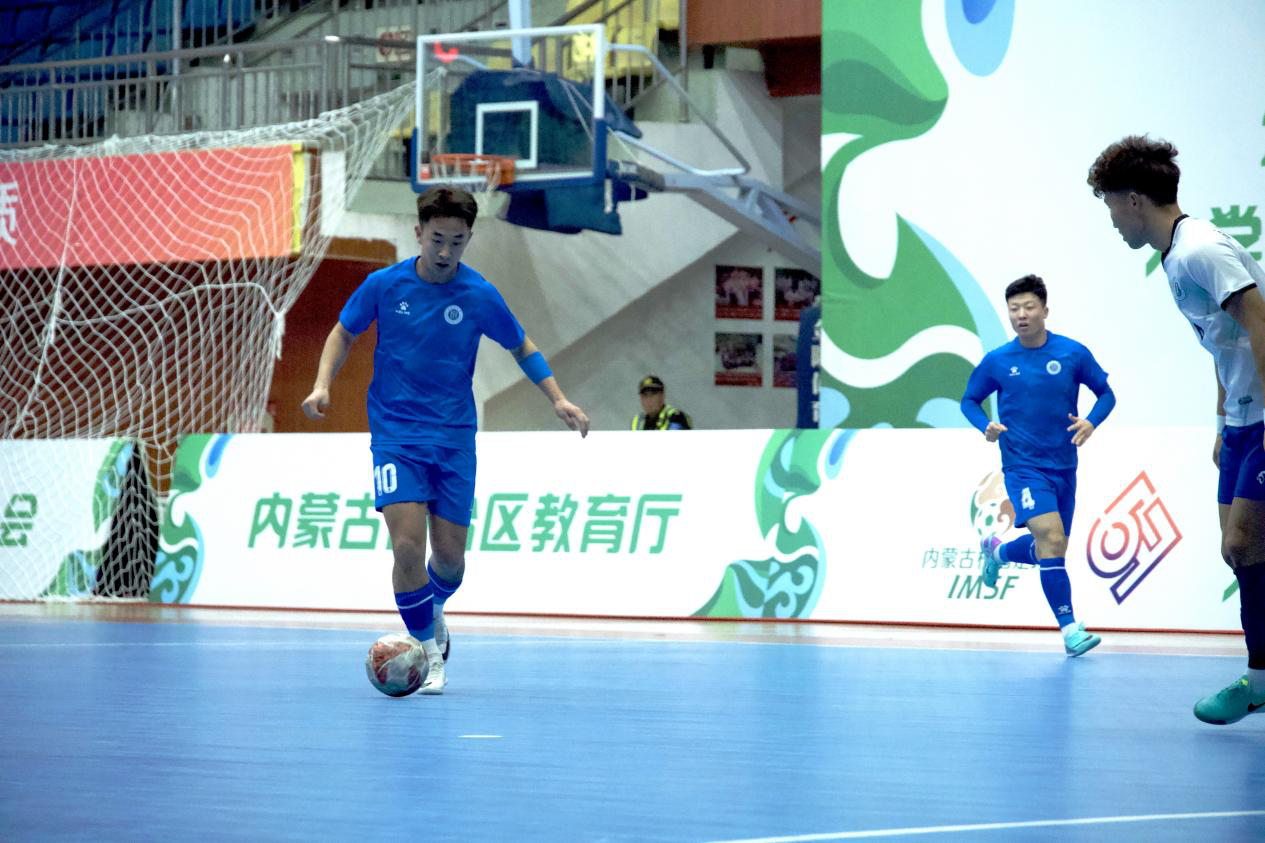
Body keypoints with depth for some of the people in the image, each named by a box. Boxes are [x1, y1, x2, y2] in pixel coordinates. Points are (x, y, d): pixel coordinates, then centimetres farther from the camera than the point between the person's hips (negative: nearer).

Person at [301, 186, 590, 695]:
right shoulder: (384, 284, -7)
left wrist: (557, 398, -3)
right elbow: (344, 333, 9)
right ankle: (427, 650, 1)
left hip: (453, 439, 1)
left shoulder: (480, 296, -6)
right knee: (407, 545, -17)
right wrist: (323, 385, -7)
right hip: (395, 436, -1)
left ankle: (433, 610, 38)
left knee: (450, 556, 2)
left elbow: (521, 347, 10)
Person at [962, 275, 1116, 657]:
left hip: (1063, 465, 3)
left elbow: (1106, 393, 7)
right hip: (1022, 465, -3)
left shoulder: (1073, 353, -3)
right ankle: (1069, 628, -19)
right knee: (1050, 538, -22)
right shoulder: (997, 361, -3)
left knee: (1050, 549, 14)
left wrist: (1091, 421, -13)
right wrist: (985, 426, -10)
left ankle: (996, 550, 46)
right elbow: (969, 400, 10)